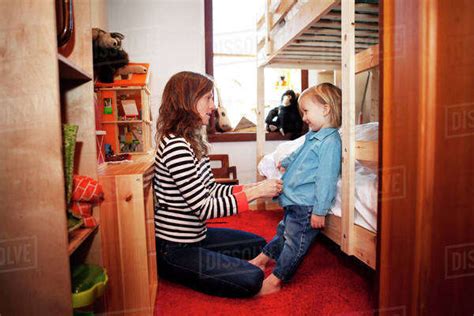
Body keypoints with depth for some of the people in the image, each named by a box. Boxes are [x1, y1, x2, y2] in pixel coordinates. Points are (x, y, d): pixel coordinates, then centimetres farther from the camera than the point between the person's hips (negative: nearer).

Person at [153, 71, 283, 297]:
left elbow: (211, 190, 4)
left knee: (259, 244, 19)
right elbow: (205, 208, -25)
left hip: (194, 236, 10)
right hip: (174, 249, -9)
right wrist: (255, 193, -20)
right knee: (253, 279, -12)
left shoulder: (191, 141, 5)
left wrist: (252, 186, -6)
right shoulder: (175, 146, -26)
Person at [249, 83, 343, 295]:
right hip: (294, 201, 10)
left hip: (307, 206, -10)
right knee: (283, 232, 23)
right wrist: (286, 163, 43)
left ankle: (275, 280, 15)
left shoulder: (330, 141, -20)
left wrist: (320, 210, -24)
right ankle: (261, 260, 38)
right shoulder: (313, 136, 10)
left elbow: (326, 178, -24)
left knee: (294, 242, 3)